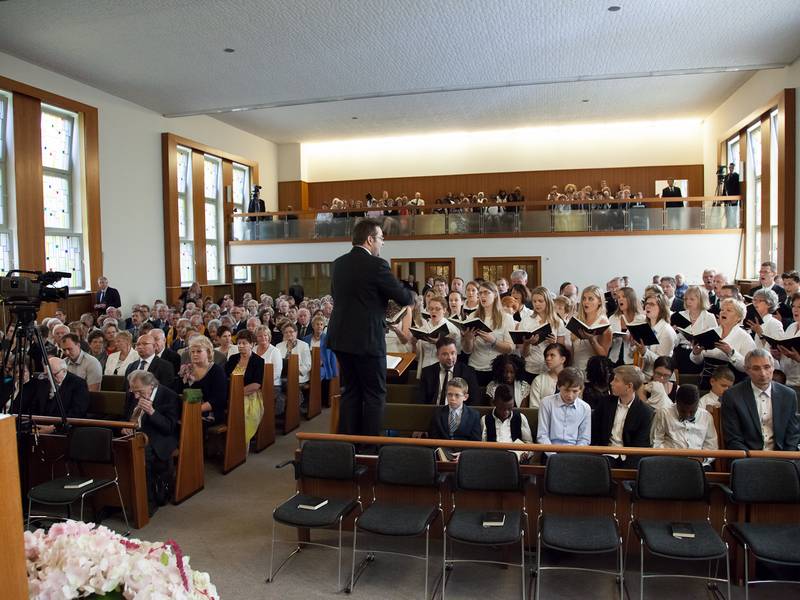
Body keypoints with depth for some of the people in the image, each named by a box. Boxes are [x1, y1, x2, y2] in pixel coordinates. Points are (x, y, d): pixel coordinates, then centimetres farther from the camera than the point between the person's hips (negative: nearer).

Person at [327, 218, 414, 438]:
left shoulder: (338, 264, 7)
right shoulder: (376, 264, -14)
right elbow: (404, 297, -10)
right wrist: (410, 297, 14)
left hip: (341, 337, 7)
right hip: (367, 339, -7)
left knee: (351, 391, 16)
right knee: (375, 395, 4)